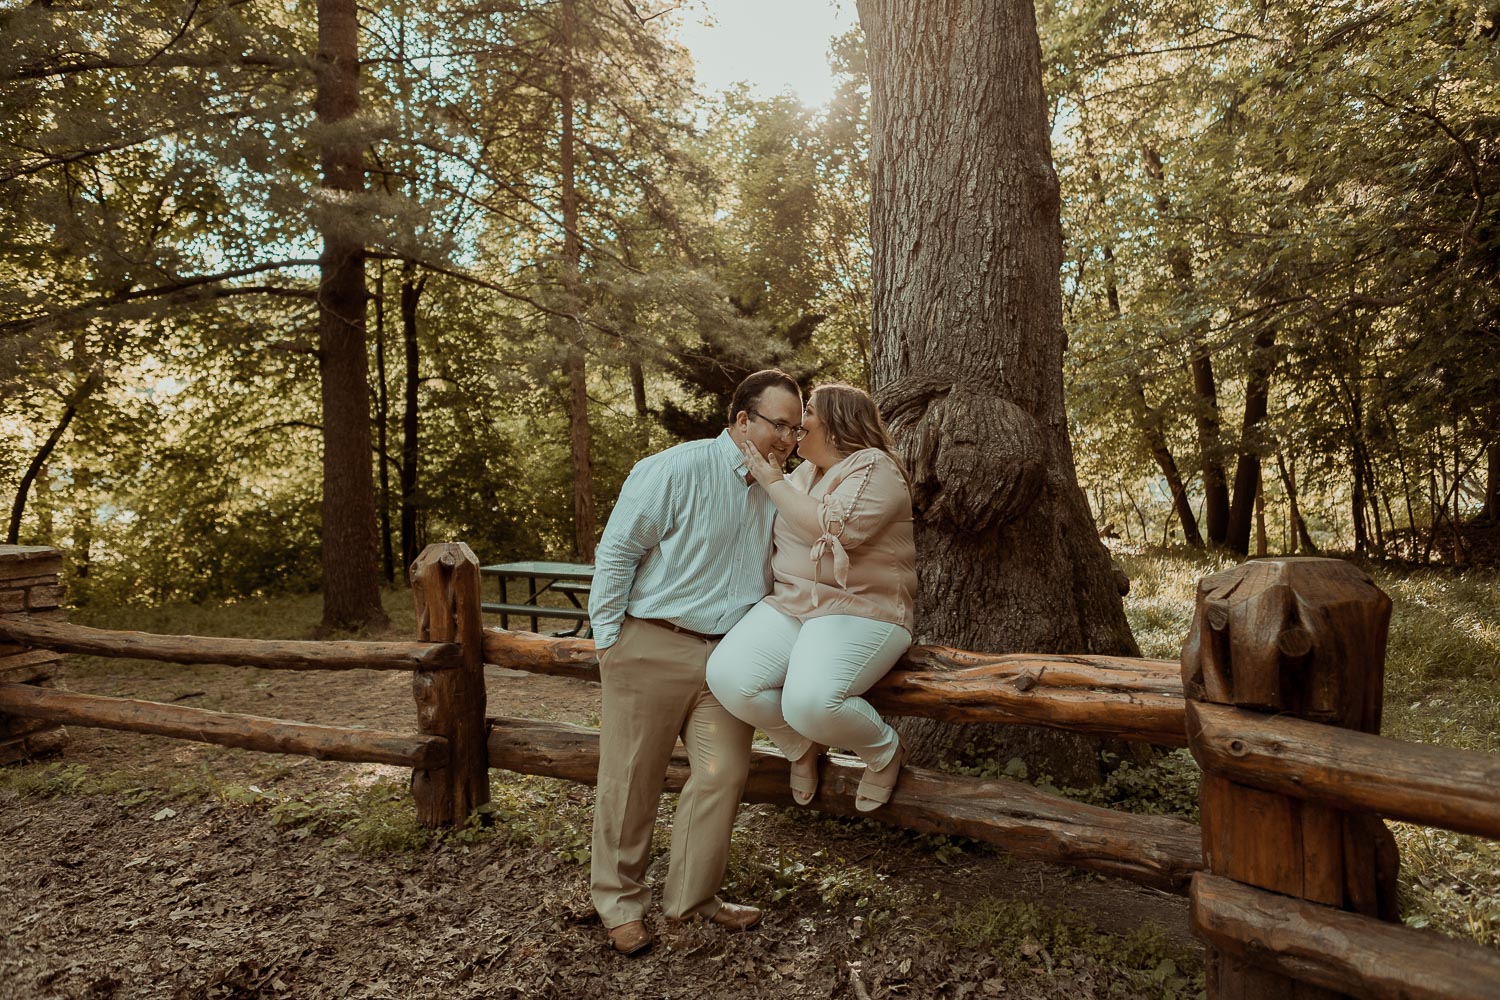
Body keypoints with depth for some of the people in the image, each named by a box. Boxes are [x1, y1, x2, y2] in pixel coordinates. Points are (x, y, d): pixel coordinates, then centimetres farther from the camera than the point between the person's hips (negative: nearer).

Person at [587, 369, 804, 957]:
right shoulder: (678, 469, -12)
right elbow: (617, 550, -10)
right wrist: (608, 638, -9)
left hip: (727, 653, 6)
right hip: (652, 645, -6)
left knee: (723, 772, 4)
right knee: (633, 776, 5)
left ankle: (691, 895, 23)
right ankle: (620, 899, 24)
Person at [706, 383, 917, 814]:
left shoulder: (874, 468, -7)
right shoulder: (804, 472, 18)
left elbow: (833, 528, -24)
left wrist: (773, 481, -15)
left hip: (859, 611, -7)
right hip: (791, 603, 7)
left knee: (810, 702, -32)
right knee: (728, 676, -18)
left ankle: (885, 751, 3)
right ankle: (802, 746, 10)